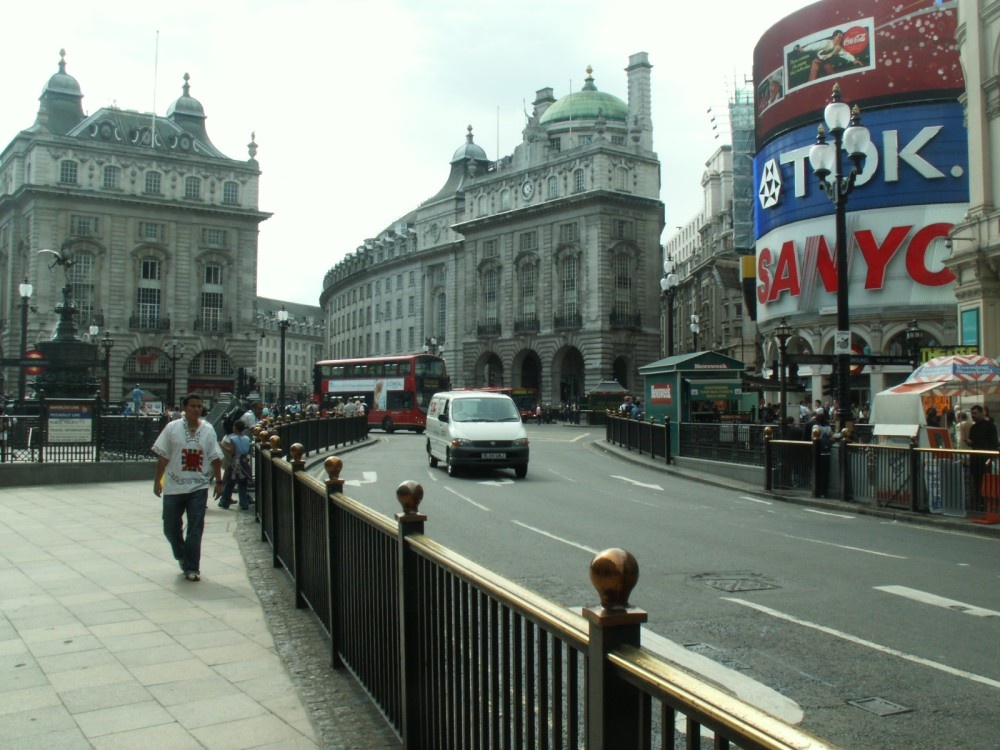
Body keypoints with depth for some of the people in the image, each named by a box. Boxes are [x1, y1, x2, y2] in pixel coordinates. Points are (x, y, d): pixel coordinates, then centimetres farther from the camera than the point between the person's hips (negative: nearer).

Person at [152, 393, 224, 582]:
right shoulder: (172, 428, -1)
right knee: (171, 527, 9)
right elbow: (163, 457, 1)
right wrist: (157, 481, -1)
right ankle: (182, 556, 35)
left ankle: (191, 568, 8)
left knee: (195, 529, -2)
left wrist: (218, 482, 3)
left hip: (198, 488, 0)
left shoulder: (208, 430, 3)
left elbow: (215, 458, 5)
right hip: (174, 487, 0)